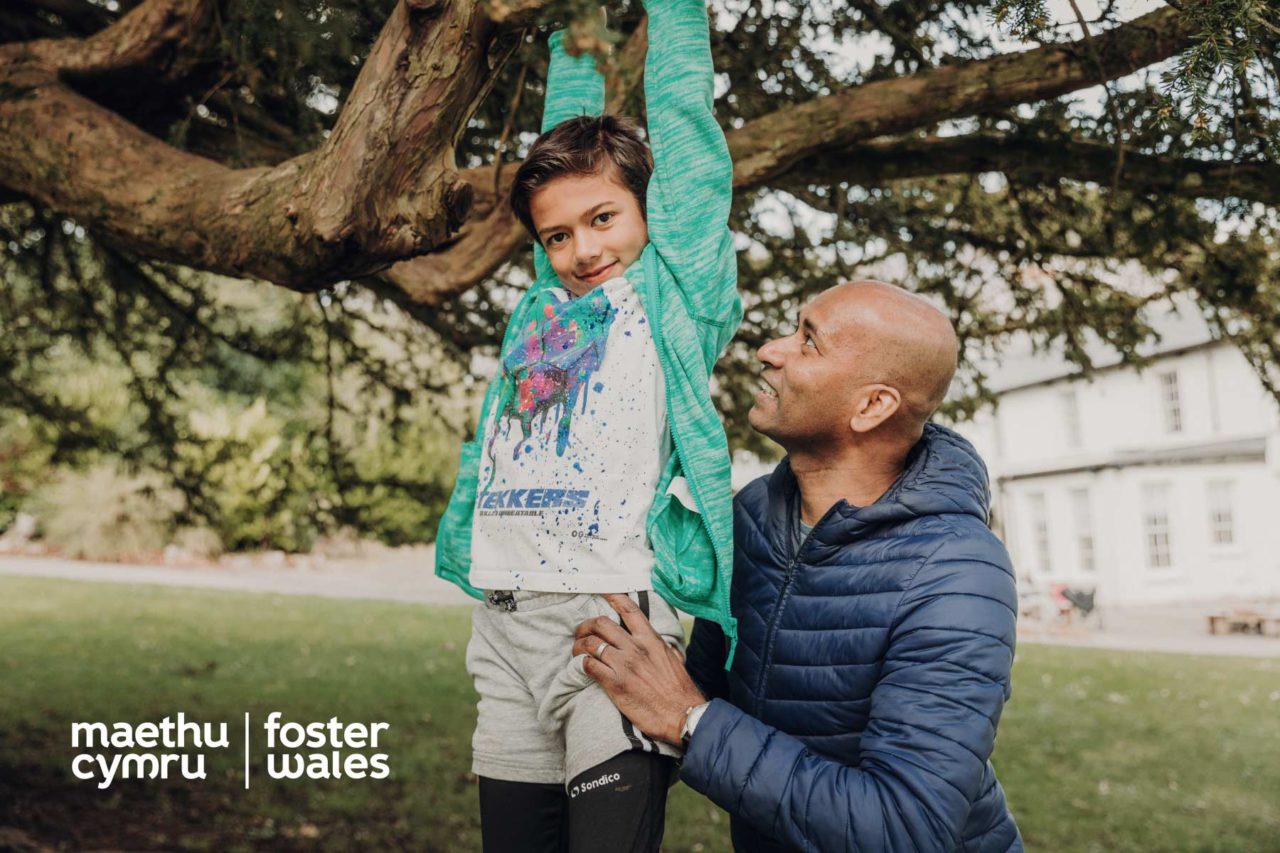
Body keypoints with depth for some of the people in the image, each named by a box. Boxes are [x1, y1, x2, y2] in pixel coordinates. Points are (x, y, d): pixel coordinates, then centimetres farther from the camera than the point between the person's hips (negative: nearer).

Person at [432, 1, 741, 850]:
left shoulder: (674, 289, 7)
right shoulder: (545, 304, 19)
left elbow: (680, 113, 11)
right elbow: (569, 132, 30)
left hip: (612, 614, -5)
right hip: (505, 626, 6)